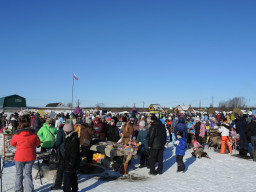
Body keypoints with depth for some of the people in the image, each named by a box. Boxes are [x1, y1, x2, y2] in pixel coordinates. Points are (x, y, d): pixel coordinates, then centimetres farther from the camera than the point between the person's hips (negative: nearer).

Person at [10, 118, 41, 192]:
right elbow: (38, 143, 5)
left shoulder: (17, 135, -13)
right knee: (28, 173, 13)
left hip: (19, 157, -2)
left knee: (19, 174, 15)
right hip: (30, 157, 2)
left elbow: (12, 143, 4)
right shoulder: (33, 134, -8)